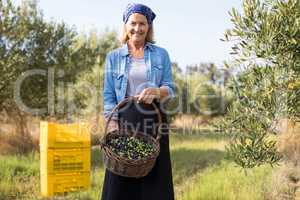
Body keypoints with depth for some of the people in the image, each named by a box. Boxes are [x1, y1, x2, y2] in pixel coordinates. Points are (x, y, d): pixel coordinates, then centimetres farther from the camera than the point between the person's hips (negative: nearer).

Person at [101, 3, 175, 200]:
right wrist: (114, 125, -11)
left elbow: (170, 89, 2)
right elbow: (108, 96, 3)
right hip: (125, 120, 0)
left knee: (155, 179, 0)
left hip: (154, 122, 0)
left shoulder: (161, 54, 8)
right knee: (120, 182, 0)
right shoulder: (114, 57, 8)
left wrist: (156, 91, -21)